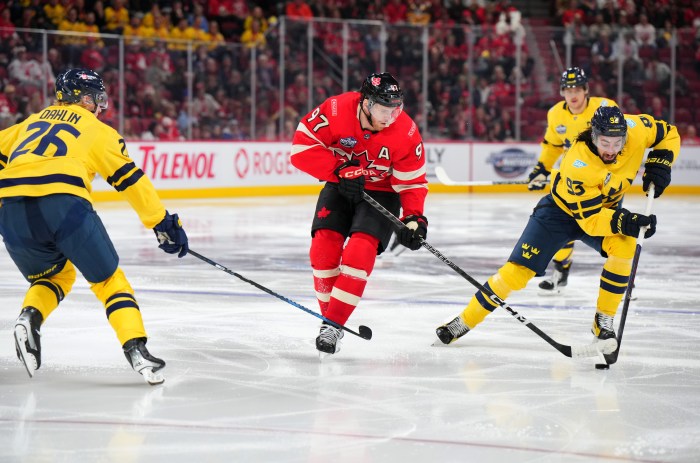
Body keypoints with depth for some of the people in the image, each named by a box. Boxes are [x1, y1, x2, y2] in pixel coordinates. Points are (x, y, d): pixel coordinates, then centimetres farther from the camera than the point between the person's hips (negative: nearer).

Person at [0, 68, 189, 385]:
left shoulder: (31, 122, 32)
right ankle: (135, 348, -7)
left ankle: (29, 317, -1)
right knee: (108, 279, 10)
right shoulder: (95, 129, 19)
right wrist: (163, 222, 18)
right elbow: (130, 178, 15)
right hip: (63, 203, -4)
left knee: (53, 276, 28)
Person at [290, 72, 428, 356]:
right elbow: (302, 146, -21)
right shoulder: (335, 110, -25)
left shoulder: (406, 133, -22)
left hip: (381, 192, -2)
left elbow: (413, 182, -12)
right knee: (324, 247, -14)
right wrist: (339, 170, -28)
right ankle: (329, 315, 3)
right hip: (339, 187, 2)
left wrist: (414, 217, -25)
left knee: (360, 252, -21)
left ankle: (334, 324, -16)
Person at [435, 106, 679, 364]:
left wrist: (659, 166, -18)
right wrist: (625, 222, -45)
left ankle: (604, 321, -11)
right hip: (562, 210, -4)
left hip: (606, 206, 4)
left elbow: (668, 134, -4)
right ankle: (465, 321, 6)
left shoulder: (636, 129, -25)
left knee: (624, 247, -28)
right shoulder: (578, 165, -38)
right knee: (518, 270, -9)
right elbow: (590, 220, -33)